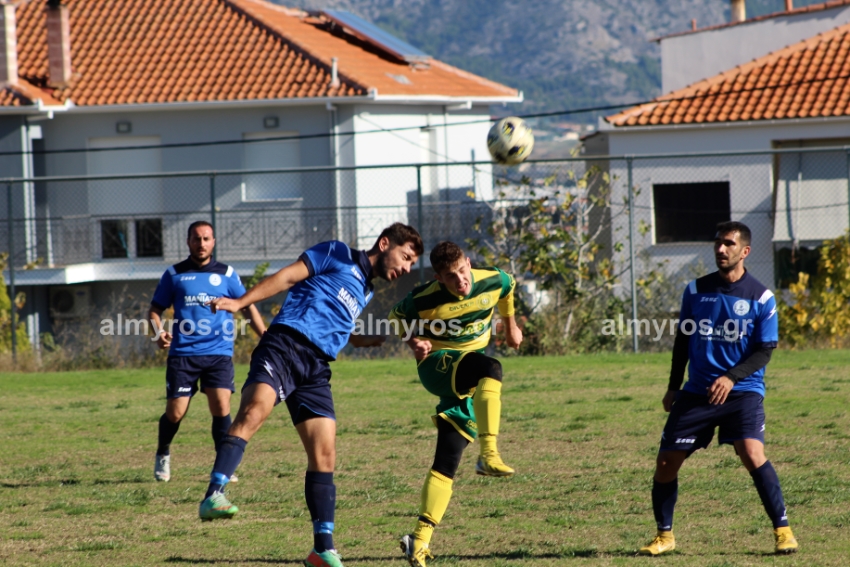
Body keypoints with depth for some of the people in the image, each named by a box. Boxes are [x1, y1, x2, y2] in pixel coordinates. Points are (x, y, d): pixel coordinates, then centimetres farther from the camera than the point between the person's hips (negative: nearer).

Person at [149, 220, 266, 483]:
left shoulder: (226, 273, 10)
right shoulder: (174, 274, 9)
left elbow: (247, 306, 15)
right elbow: (155, 309, 12)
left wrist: (265, 336, 2)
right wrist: (159, 332, -9)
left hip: (218, 352, 0)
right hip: (182, 353, 0)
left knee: (221, 407, -15)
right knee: (175, 412, -3)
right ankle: (163, 455, 26)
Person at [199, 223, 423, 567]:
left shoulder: (365, 292, 29)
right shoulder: (338, 255, 8)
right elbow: (288, 277, -1)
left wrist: (381, 340, 43)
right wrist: (241, 302, -11)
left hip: (316, 369, 8)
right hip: (285, 345, -8)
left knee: (324, 456, 1)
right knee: (255, 410, -32)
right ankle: (213, 497, -44)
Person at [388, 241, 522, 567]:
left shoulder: (493, 281, -7)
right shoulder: (424, 300, -16)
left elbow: (508, 289, 19)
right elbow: (398, 317, 5)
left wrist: (510, 325, 27)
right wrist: (414, 342, -12)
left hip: (470, 379, 5)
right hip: (438, 366, -5)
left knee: (446, 463, -2)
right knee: (491, 368, -37)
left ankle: (420, 540, -1)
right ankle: (488, 455, -43)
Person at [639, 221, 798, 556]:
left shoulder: (761, 298, -4)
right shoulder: (696, 290, 6)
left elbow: (764, 352, -6)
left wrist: (732, 377, -21)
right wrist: (673, 387, 15)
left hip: (742, 391, -4)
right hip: (696, 392, 4)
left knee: (752, 453, -25)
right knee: (666, 462, -1)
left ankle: (782, 530, -14)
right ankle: (664, 536, 17)